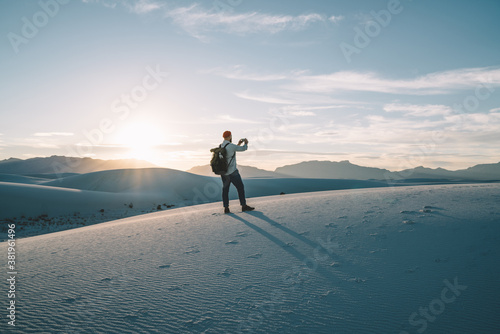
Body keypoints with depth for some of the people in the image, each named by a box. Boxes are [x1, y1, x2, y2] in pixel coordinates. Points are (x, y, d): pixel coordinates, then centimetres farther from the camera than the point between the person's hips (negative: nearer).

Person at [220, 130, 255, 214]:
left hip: (223, 172, 7)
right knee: (240, 187, 2)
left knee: (225, 189, 9)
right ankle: (244, 206, 5)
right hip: (232, 172, -7)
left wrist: (239, 144, 28)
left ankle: (226, 208, 7)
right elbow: (243, 149, -2)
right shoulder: (231, 146, -16)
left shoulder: (220, 146, 8)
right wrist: (246, 143, 19)